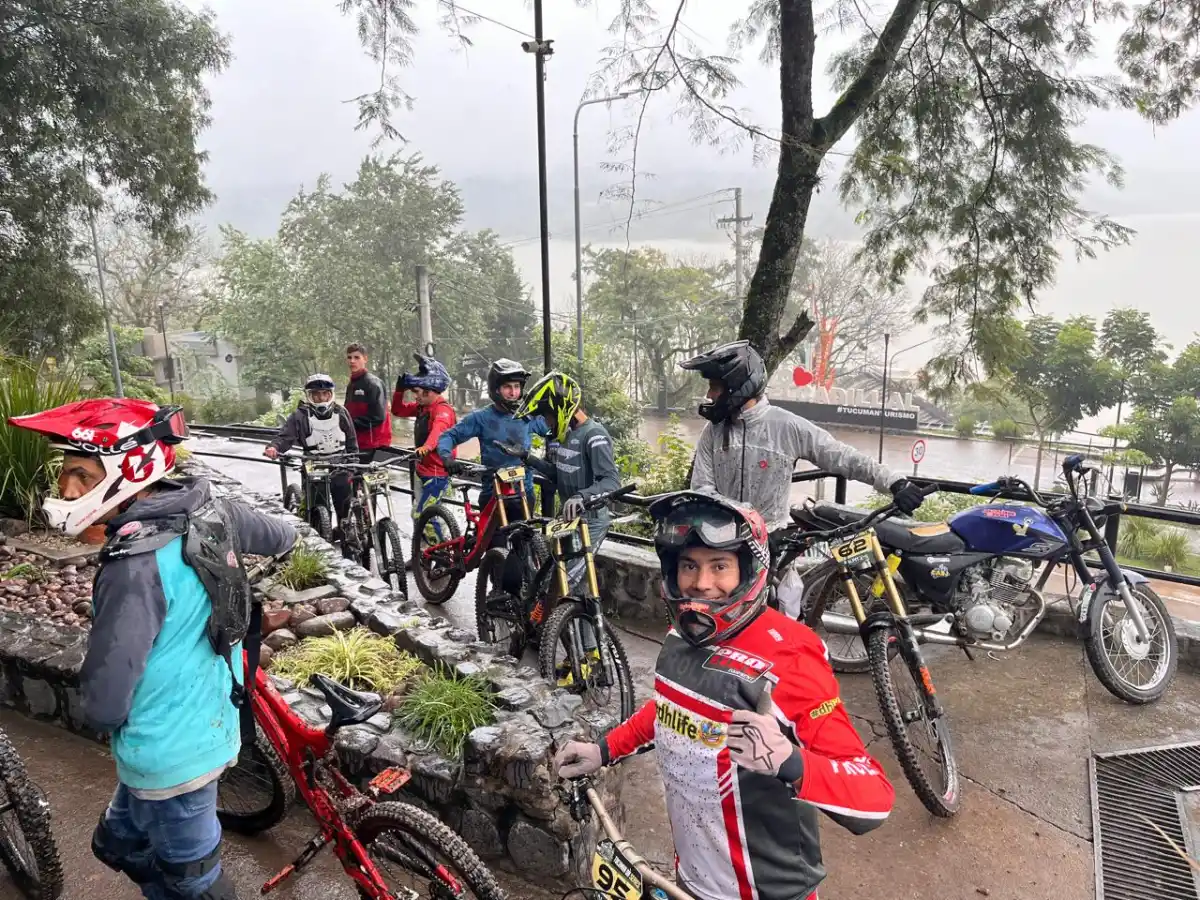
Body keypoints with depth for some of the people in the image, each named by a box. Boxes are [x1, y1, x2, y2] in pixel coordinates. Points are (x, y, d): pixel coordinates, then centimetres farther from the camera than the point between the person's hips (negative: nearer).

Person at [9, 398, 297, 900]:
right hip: (209, 724, 8)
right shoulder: (209, 508, -8)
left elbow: (104, 702, -26)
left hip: (169, 754, -8)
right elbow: (282, 539, 10)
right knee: (119, 843, 30)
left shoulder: (136, 566, -31)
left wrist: (100, 718, -2)